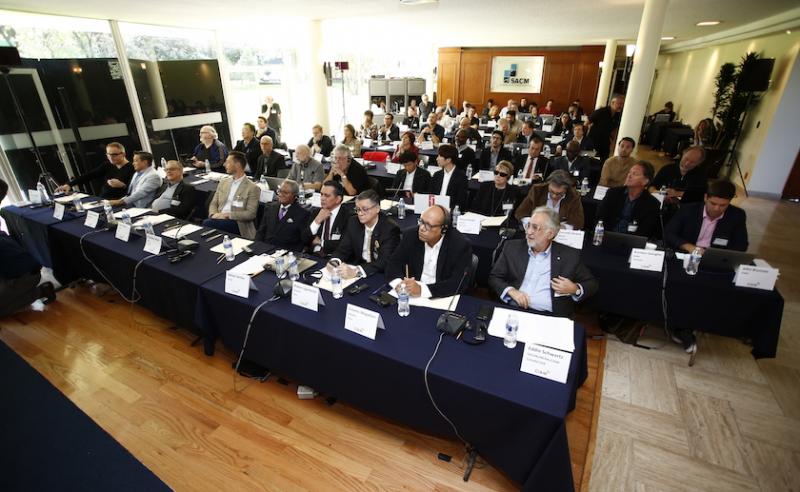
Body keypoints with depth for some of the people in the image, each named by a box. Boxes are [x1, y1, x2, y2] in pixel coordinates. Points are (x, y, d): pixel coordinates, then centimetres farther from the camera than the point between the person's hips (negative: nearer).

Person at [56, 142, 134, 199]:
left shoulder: (131, 168, -7)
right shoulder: (106, 165, 13)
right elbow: (89, 176, 6)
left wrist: (122, 185, -30)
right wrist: (69, 184, -3)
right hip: (102, 201, 6)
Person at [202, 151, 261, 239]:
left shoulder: (253, 188, -2)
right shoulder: (223, 182, 18)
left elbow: (251, 214, -9)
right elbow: (213, 203, 18)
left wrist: (227, 214, -15)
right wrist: (214, 214, -5)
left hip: (237, 224, -5)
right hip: (219, 218, 5)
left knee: (207, 223, -31)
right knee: (203, 223, -29)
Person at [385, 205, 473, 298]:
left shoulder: (461, 245, -15)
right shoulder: (411, 236, -4)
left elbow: (459, 284, -20)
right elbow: (394, 262, 0)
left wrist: (422, 290, -28)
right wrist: (399, 284, -21)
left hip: (442, 300, -2)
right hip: (412, 296, 2)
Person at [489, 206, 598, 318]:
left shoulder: (569, 255, 6)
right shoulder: (512, 247, 8)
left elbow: (592, 284, 14)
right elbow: (494, 278, 9)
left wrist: (575, 290, -6)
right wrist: (511, 291, -9)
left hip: (550, 316, 1)